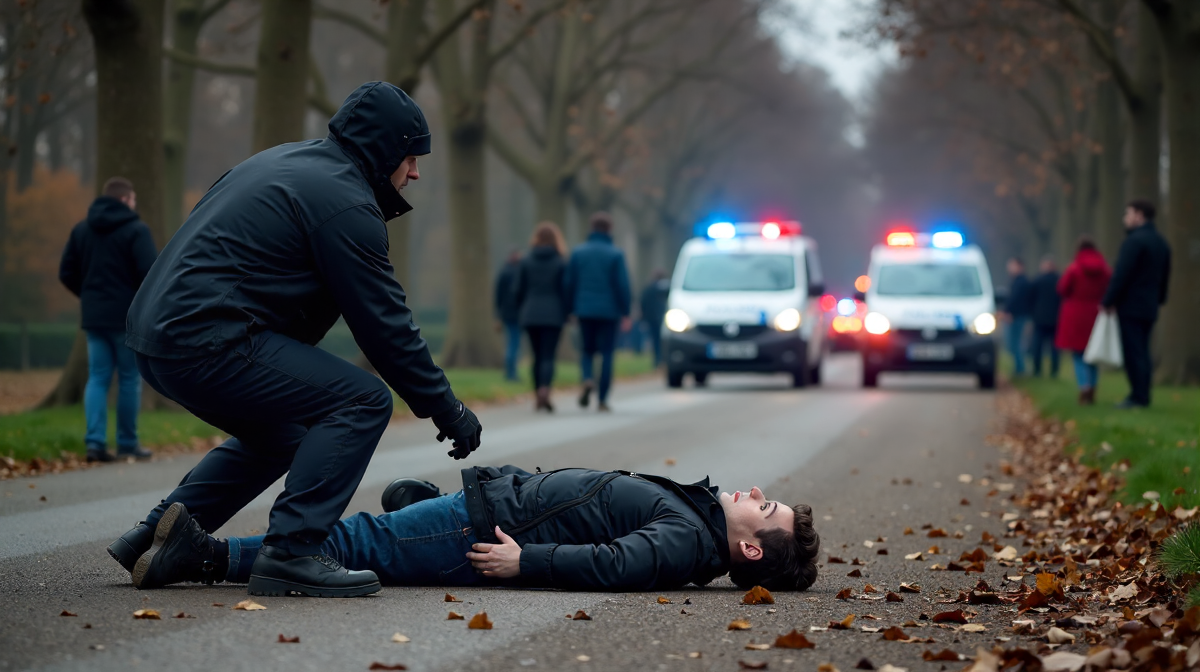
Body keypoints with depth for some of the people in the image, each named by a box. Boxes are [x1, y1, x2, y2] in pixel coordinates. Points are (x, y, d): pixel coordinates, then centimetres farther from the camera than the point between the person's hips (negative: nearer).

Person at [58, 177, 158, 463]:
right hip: (128, 316, -5)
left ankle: (95, 441, -6)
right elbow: (150, 272, -18)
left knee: (98, 378, 6)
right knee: (129, 378, 4)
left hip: (94, 316, 5)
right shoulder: (136, 230, -9)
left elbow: (67, 273, 9)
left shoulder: (81, 230, 9)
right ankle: (127, 443, 8)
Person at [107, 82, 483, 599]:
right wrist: (447, 410, -1)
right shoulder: (344, 201, -8)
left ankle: (156, 536, 26)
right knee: (363, 401, -9)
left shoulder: (287, 161, 23)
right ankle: (291, 551, -15)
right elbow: (384, 323, -9)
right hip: (206, 343, -10)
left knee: (282, 430, 28)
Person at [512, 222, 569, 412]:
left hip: (530, 315, 2)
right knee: (549, 356, -5)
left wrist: (520, 311, 13)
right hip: (553, 315, -2)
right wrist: (566, 314, 5)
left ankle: (539, 398, 15)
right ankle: (544, 390, -28)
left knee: (537, 356, 13)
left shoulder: (526, 261, 2)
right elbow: (566, 290, -6)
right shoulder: (561, 262, -4)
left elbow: (517, 289, 2)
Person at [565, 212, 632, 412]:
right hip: (608, 311, -2)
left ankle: (587, 379, -15)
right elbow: (622, 285, -7)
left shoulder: (578, 252, 3)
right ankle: (602, 399, 1)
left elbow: (569, 283, 4)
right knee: (607, 354, 4)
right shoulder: (616, 254, -5)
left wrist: (570, 310, 12)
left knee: (588, 350, 15)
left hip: (584, 311, 2)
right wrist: (625, 313, -2)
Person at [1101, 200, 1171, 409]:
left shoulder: (1134, 241, -14)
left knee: (1133, 353, -7)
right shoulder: (1162, 243, 14)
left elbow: (1121, 275, -18)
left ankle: (1138, 396, -9)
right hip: (1149, 308, 9)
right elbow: (1165, 276, 19)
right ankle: (1142, 395, 12)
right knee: (1142, 352, 12)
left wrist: (1108, 301, -13)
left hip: (1130, 307, -9)